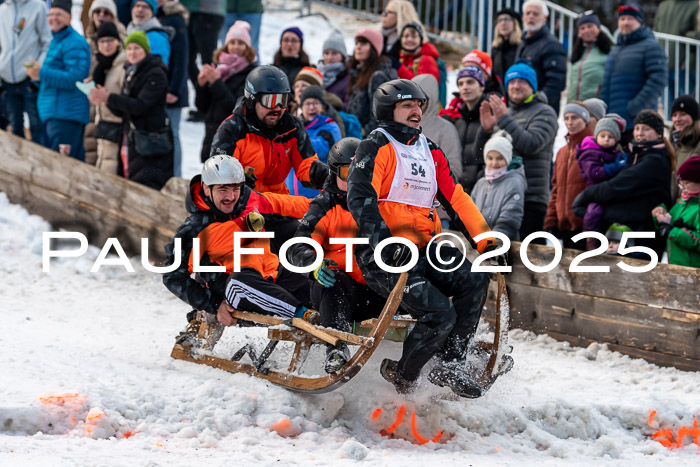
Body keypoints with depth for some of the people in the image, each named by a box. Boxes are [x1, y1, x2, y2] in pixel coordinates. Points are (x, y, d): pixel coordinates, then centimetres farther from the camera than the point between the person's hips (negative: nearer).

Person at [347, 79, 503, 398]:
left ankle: (449, 366, -8)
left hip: (424, 250, 7)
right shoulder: (376, 147, -3)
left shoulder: (430, 152, 19)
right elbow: (360, 198, -15)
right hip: (384, 256, -7)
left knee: (475, 279, -18)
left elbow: (456, 199, 19)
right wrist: (385, 242, -29)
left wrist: (487, 242, 9)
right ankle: (402, 377, 1)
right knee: (440, 314, -22)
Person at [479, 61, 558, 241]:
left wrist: (504, 119, -14)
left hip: (531, 199, -6)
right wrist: (486, 130, -1)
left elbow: (532, 144, -16)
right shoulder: (503, 112, 21)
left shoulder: (544, 113, 2)